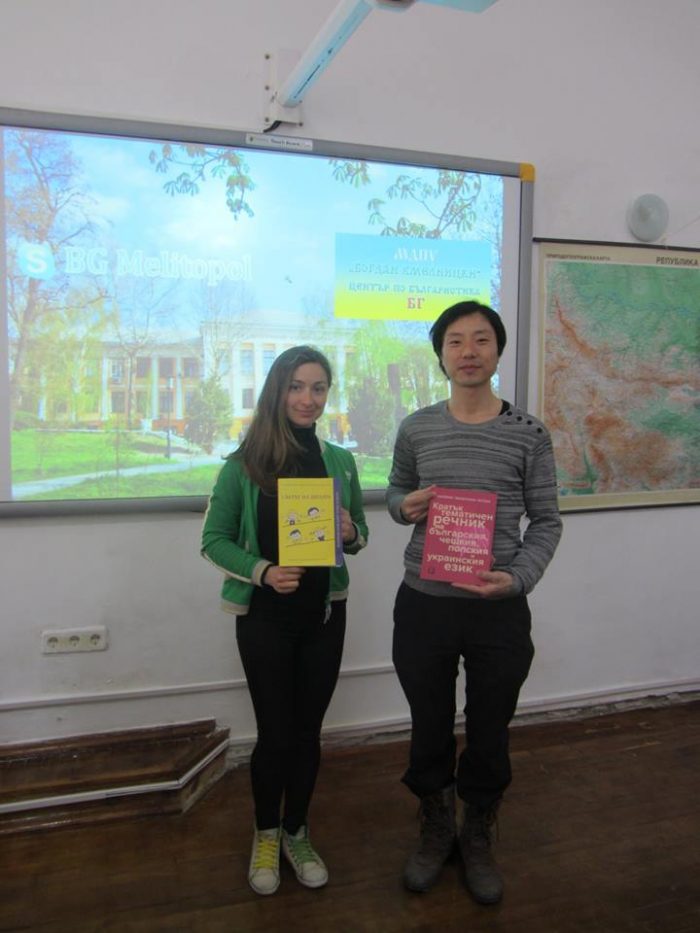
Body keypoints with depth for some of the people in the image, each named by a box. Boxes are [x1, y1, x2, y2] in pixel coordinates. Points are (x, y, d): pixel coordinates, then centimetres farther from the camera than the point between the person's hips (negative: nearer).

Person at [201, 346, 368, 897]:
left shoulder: (340, 462, 1)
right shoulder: (243, 465, -9)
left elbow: (360, 534, 11)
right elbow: (214, 541, -4)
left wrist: (351, 534, -13)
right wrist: (262, 571, -20)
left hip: (324, 613, 3)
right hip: (265, 615, -2)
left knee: (308, 730, 13)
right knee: (276, 732, 7)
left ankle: (297, 833, 36)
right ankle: (266, 834, 34)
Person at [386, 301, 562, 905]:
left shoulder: (529, 434, -4)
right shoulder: (416, 430, 0)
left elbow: (546, 521, 0)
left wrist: (519, 578, -17)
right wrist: (405, 506, -8)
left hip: (499, 612, -1)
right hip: (424, 606, 1)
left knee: (490, 734, 15)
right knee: (430, 729, 17)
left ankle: (478, 839, 42)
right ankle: (436, 832, 42)